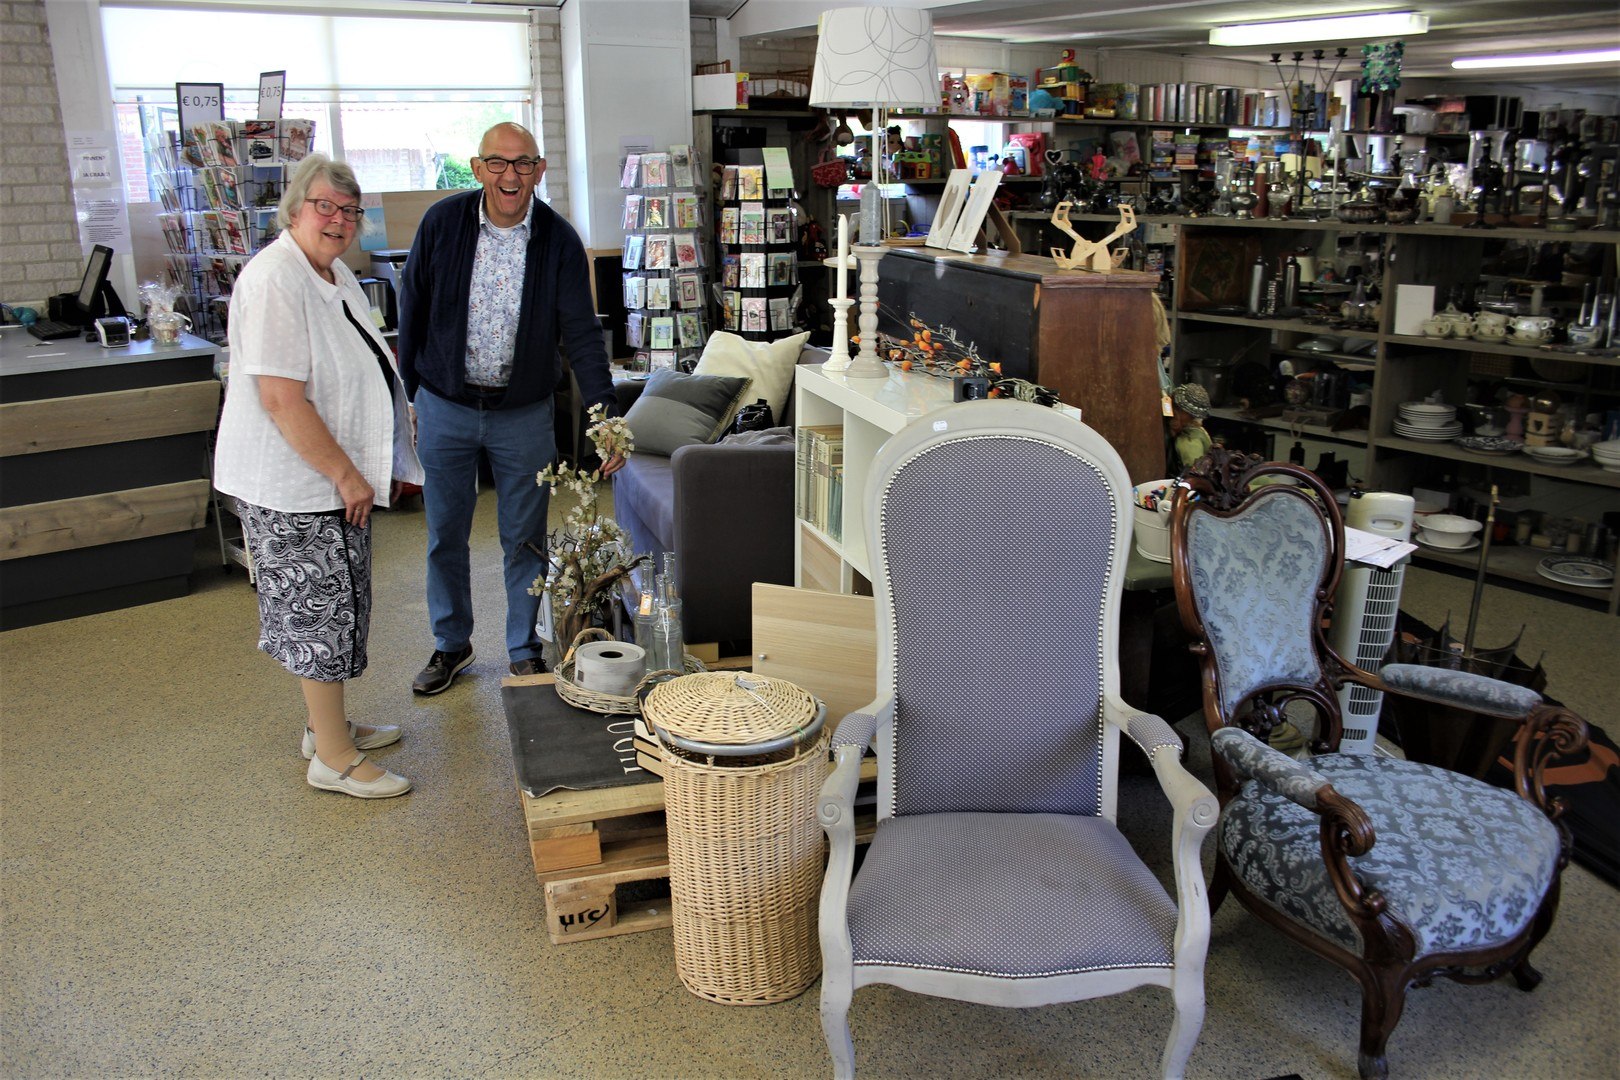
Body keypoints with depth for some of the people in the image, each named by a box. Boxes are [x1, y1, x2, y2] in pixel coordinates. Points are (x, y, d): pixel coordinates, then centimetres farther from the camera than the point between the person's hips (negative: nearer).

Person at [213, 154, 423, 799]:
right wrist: (345, 474, -21)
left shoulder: (338, 277, 11)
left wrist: (381, 465, 19)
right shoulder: (275, 280, -19)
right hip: (292, 484, -10)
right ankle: (333, 758, 9)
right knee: (320, 608, -2)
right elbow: (280, 398, -25)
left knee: (334, 606, 18)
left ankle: (328, 725, 33)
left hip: (337, 477, 10)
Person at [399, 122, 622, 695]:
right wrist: (413, 394, 3)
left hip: (524, 413, -1)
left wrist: (606, 410, -23)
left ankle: (525, 650, 26)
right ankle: (451, 644, 32)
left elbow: (581, 332, -11)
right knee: (445, 534, 13)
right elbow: (413, 311, 2)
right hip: (445, 408, 1)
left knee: (525, 539, 9)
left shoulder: (559, 240, -9)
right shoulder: (442, 223, -7)